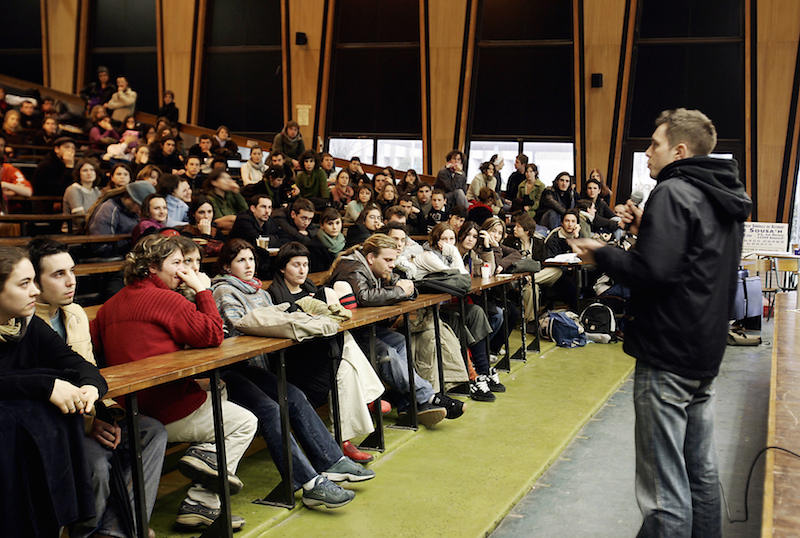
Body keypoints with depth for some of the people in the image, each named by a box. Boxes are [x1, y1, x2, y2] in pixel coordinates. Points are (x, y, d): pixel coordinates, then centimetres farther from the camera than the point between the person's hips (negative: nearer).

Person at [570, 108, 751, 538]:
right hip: (707, 354, 10)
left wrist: (601, 254, -11)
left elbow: (653, 271, -26)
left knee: (663, 487, -3)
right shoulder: (727, 198, 14)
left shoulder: (673, 193, -15)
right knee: (701, 470, 19)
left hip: (667, 356, -10)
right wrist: (646, 229, 13)